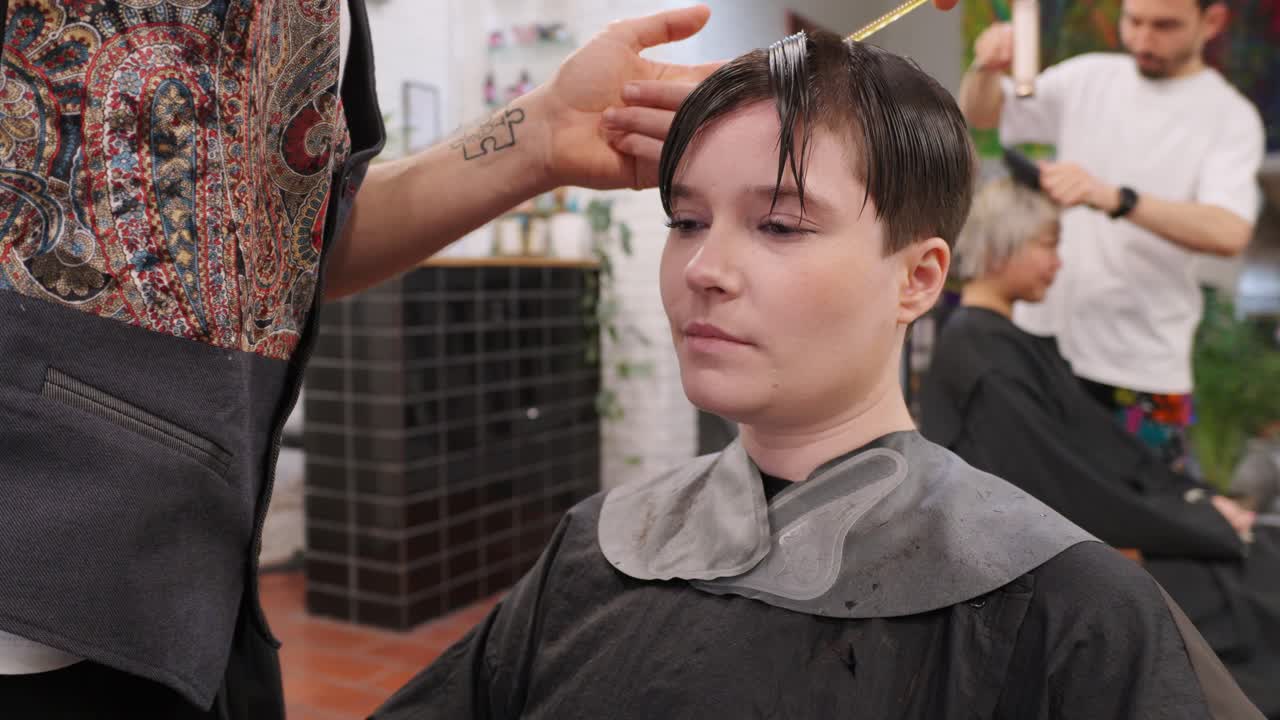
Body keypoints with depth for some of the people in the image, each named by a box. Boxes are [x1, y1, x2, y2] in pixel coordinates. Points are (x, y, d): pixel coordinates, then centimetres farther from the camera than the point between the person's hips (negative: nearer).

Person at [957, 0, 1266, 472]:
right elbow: (979, 115, 12)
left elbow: (1229, 233, -22)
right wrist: (987, 69, -11)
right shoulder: (1089, 77, 6)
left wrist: (1112, 197, -35)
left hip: (1144, 362, -3)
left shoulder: (1230, 116, -6)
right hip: (1041, 336, 3)